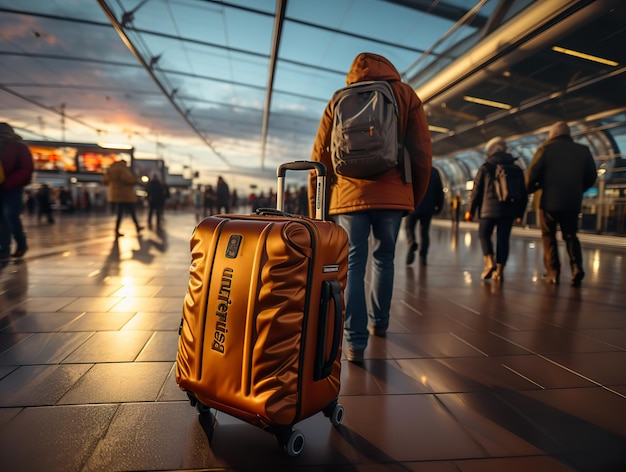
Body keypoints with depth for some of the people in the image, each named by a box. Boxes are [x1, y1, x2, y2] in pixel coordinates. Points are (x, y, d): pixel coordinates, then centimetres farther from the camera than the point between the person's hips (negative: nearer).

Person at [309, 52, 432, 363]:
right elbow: (422, 152, 4)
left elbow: (320, 157, 7)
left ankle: (356, 342, -1)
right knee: (384, 259, 17)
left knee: (353, 266, 3)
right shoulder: (405, 94, 10)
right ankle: (380, 323, 31)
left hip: (349, 195, 0)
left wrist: (316, 209, 12)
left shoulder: (339, 100, 12)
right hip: (393, 194, 1)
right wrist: (415, 198, 15)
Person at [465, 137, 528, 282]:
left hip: (489, 209, -3)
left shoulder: (486, 167, 0)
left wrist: (471, 210, 2)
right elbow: (523, 193, 14)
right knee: (503, 239, 5)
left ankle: (489, 261, -8)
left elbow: (477, 190, -3)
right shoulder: (517, 169, 13)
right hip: (509, 210, 3)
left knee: (484, 235, 10)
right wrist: (520, 213, 19)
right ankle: (499, 270, 3)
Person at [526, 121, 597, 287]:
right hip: (572, 202, 3)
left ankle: (553, 273, 1)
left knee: (549, 237, 6)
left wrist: (528, 190, 6)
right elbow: (591, 177, 10)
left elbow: (532, 174, -11)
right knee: (570, 236, 14)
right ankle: (577, 269, -2)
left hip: (548, 200, -3)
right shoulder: (583, 150, 9)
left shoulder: (546, 149, -2)